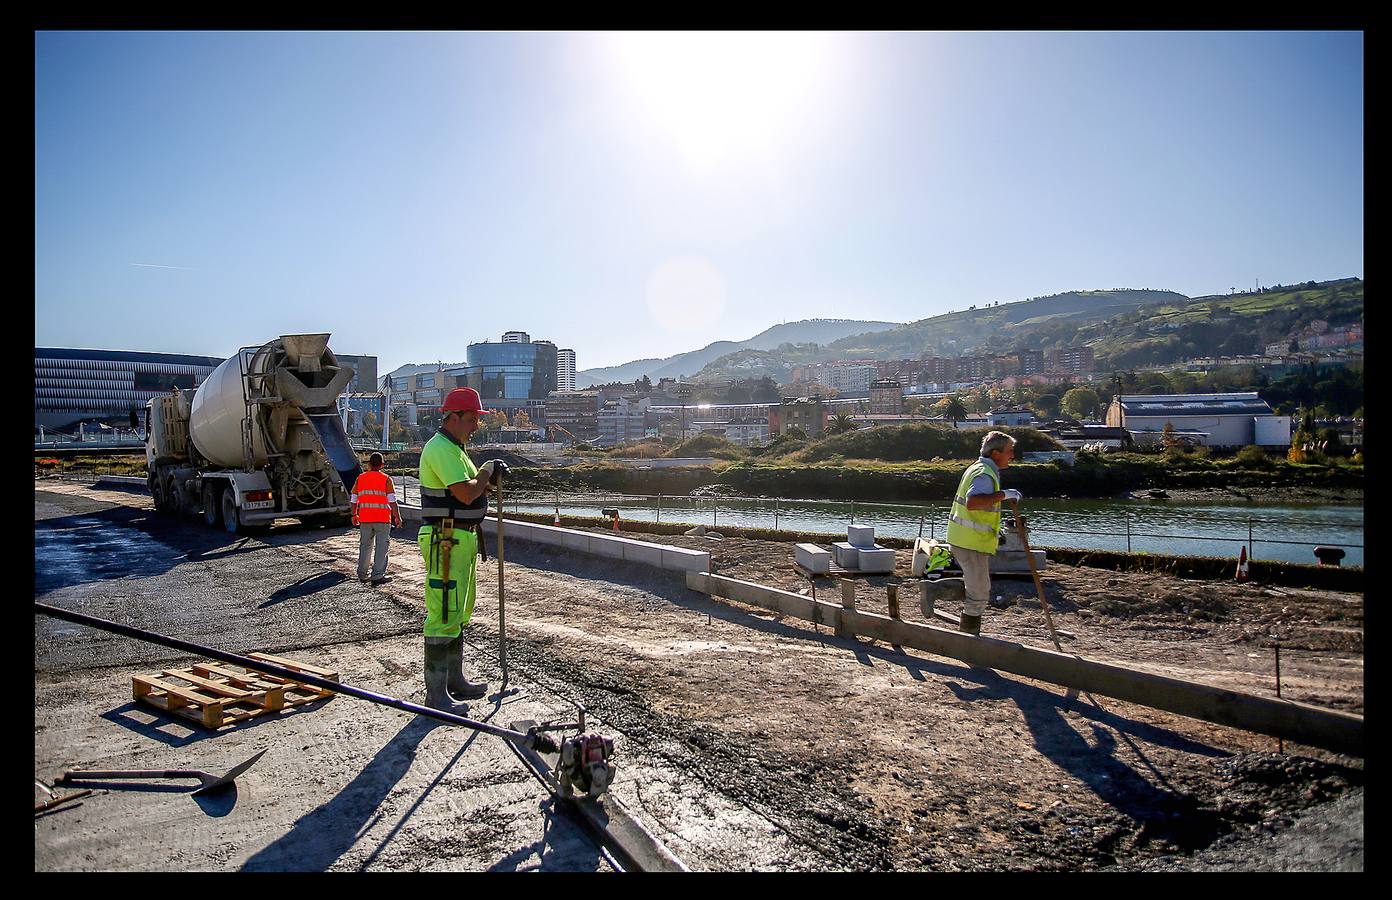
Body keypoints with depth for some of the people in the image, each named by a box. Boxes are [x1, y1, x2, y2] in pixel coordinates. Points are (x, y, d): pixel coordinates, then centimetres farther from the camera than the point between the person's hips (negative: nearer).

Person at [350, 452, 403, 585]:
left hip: (364, 519, 4)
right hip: (382, 519, -4)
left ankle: (362, 575, 23)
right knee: (381, 547, 1)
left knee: (365, 546, 16)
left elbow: (353, 500, 12)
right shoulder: (386, 479, -4)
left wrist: (354, 515, 25)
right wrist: (397, 517, -2)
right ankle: (377, 576, -1)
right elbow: (392, 501, -9)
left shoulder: (360, 478, 7)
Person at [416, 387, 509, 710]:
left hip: (462, 539, 11)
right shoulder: (440, 448, -16)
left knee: (459, 614, 17)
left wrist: (490, 477, 3)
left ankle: (455, 682, 28)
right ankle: (436, 694, 0)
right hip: (445, 541, -11)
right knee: (443, 615, -7)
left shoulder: (454, 448, 17)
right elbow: (466, 493, -24)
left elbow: (472, 488, 21)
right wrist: (487, 471, -7)